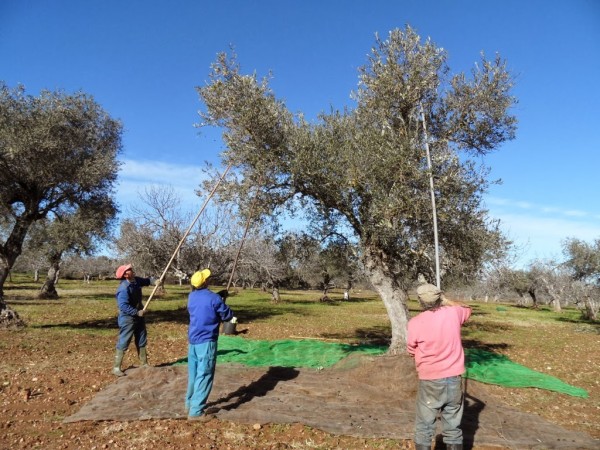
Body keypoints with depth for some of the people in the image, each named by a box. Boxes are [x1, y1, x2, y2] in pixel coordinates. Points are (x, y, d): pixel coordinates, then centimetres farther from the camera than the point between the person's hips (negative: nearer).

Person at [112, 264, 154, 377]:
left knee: (142, 341, 17)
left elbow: (145, 281, 16)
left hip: (138, 317, 9)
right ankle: (116, 367, 11)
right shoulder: (124, 288, -27)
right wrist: (137, 312, -27)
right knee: (123, 343, -1)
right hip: (128, 319, -9)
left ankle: (144, 364, 29)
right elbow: (123, 306, -32)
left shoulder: (136, 280, -2)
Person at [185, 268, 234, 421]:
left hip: (192, 340, 8)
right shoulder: (214, 298, -15)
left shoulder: (191, 297, 6)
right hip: (206, 341, -7)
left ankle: (190, 403, 31)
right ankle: (196, 411, -2)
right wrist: (222, 303, 12)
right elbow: (228, 316, -5)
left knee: (193, 374, 19)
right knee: (204, 376, -2)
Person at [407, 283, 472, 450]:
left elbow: (412, 351, 0)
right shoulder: (453, 313, -6)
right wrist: (446, 301, 17)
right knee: (453, 428, 16)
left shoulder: (415, 322, -14)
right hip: (454, 380, 3)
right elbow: (467, 309, 19)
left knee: (424, 427, 13)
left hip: (430, 382, -3)